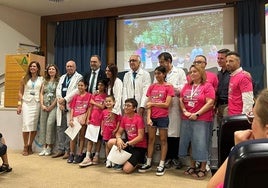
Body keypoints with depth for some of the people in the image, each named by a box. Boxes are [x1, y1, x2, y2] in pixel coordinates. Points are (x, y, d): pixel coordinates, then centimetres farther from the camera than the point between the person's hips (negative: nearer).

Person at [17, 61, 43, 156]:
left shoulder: (41, 79, 7)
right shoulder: (24, 79, 9)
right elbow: (20, 92, 9)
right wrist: (19, 105, 3)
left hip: (36, 104, 0)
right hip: (26, 103, 0)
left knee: (34, 126, 1)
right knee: (26, 124, -9)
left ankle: (30, 146, 13)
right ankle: (25, 147, 1)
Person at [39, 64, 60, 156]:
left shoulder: (58, 81, 2)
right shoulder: (45, 81, 18)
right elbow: (41, 93, 14)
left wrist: (52, 106, -10)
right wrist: (42, 105, 0)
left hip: (53, 105, -5)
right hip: (44, 106, 5)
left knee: (50, 123, -18)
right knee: (43, 124, 1)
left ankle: (49, 147, -9)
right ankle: (44, 147, 6)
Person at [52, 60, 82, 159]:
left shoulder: (79, 77, 2)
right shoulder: (62, 77, 23)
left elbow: (76, 90, -10)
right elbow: (58, 90, 13)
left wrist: (65, 99, -12)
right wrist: (60, 101, -3)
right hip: (61, 106, 6)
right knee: (60, 127, 6)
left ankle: (68, 150, 1)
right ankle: (60, 149, 14)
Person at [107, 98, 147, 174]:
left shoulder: (139, 118, -16)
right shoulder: (124, 118, 4)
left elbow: (140, 137, -20)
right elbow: (119, 133, 3)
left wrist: (127, 144, -26)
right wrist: (119, 139, -21)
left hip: (139, 147, -6)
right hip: (129, 144, 6)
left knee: (126, 169, -20)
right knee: (111, 142, -17)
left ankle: (138, 160, 12)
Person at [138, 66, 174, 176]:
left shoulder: (168, 87, -4)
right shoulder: (152, 87, 8)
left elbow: (166, 104, -11)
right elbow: (149, 104, 3)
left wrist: (152, 103, -6)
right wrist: (148, 117, -7)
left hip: (163, 117, -4)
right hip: (152, 117, 4)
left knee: (163, 140, 5)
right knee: (151, 139, 10)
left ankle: (161, 165, 12)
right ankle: (148, 163, 19)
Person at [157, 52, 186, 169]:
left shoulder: (179, 72, 9)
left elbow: (184, 88, -1)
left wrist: (171, 86, -5)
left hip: (174, 106, -2)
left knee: (175, 131, 1)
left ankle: (175, 157, 14)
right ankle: (168, 157, 14)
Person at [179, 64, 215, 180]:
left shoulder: (207, 86, -4)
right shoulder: (187, 86, 13)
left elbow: (210, 103, -12)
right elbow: (181, 100, 11)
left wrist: (197, 114, -15)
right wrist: (185, 111, -6)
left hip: (201, 120, -6)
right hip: (186, 119, 6)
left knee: (200, 143, -2)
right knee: (188, 142, 11)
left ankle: (203, 169, 10)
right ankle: (192, 167, 24)